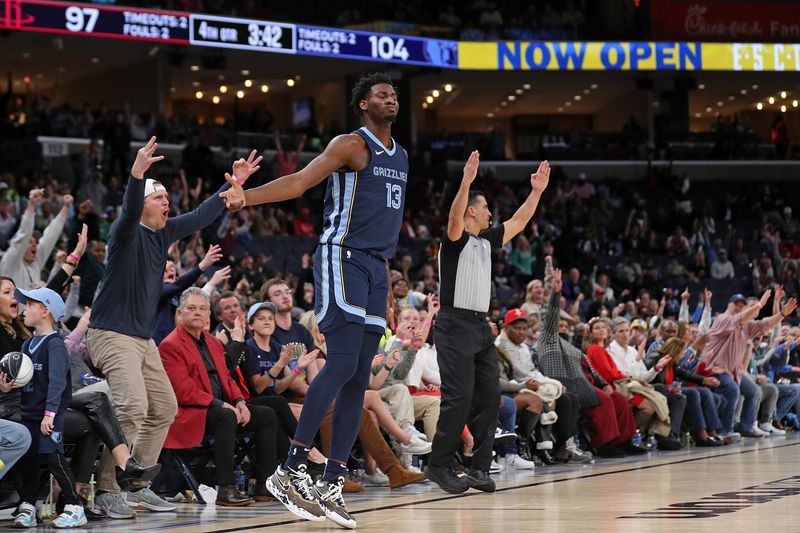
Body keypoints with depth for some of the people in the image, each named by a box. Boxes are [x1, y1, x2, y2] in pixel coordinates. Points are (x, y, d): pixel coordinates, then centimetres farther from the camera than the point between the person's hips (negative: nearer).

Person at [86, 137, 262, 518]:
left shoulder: (164, 232, 12)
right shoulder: (127, 232, -10)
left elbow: (201, 216, 20)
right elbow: (129, 210, -32)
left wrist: (234, 184, 18)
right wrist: (137, 175, -49)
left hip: (143, 338, 9)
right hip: (112, 334, -9)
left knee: (164, 408, 10)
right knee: (132, 406, -23)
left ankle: (138, 486, 16)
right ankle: (107, 491, -18)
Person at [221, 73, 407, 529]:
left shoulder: (401, 156, 19)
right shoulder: (351, 146, -5)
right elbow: (299, 182, -17)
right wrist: (246, 196, -32)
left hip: (377, 268, 8)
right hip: (342, 260, -8)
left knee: (359, 379, 2)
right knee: (342, 364, -20)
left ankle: (332, 486, 2)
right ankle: (291, 470, -18)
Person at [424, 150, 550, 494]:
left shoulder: (486, 241, 18)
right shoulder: (456, 240, -5)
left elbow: (517, 223, 26)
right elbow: (454, 218, -27)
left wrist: (537, 192, 20)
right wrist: (466, 182, -38)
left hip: (480, 325, 8)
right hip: (456, 324, -8)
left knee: (489, 396, 2)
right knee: (459, 397, -14)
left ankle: (479, 468, 4)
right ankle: (439, 465, -6)